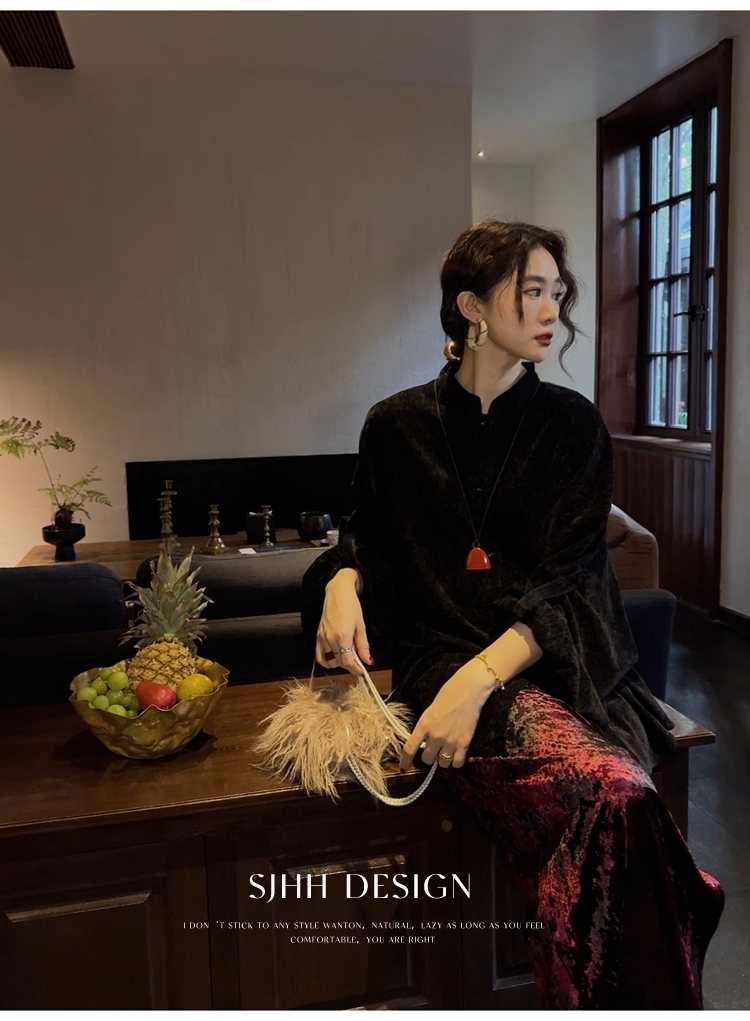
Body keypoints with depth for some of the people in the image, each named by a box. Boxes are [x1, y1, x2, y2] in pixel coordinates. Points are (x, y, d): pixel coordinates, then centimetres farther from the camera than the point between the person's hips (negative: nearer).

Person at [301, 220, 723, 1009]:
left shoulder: (573, 425, 5)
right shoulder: (397, 426, 6)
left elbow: (567, 582, -4)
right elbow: (365, 535, 18)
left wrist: (481, 676, -20)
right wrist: (341, 583, -6)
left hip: (558, 659, 2)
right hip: (443, 650, -1)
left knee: (612, 804, -31)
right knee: (611, 793, -29)